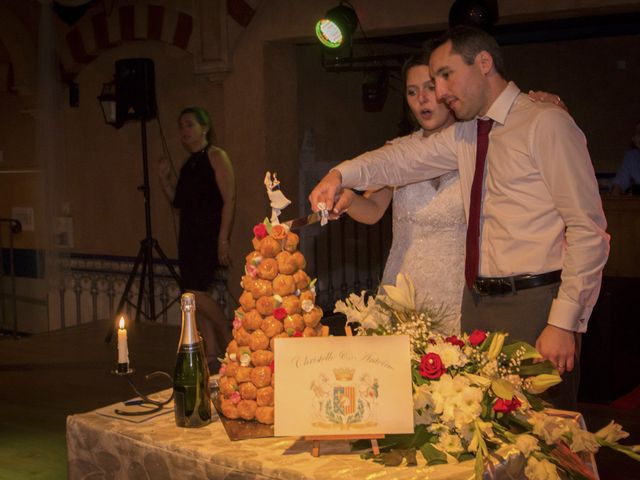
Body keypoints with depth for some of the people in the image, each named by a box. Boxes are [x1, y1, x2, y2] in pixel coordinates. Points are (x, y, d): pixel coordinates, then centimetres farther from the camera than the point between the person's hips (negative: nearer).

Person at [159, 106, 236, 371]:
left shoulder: (215, 156, -6)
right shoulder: (188, 164, 17)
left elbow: (229, 199, -13)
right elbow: (178, 201, 21)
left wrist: (223, 240, -19)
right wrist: (165, 178, 5)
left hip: (209, 234, -8)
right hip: (188, 234, 8)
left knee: (196, 292, -15)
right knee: (195, 295, 6)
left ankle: (229, 338, 5)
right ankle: (212, 355, 13)